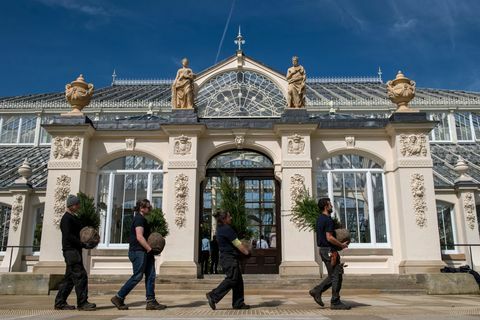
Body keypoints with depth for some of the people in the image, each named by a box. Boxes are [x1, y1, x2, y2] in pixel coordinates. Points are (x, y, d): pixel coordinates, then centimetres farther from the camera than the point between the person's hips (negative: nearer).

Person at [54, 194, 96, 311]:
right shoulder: (66, 218, -11)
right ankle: (82, 303, -6)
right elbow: (68, 236, -20)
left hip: (75, 250, 10)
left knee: (69, 277, 12)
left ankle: (60, 303, 19)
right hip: (70, 250, -10)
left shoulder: (74, 217, 19)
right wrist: (83, 244, -21)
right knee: (81, 276, -10)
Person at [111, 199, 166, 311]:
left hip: (145, 252, 10)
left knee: (150, 276, 5)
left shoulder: (142, 219, 21)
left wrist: (149, 250, 18)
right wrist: (150, 249, -18)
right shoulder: (139, 219, -12)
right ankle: (118, 298, 7)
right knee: (137, 276, -5)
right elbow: (139, 237, -21)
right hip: (138, 251, -10)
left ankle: (151, 302, 6)